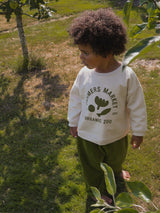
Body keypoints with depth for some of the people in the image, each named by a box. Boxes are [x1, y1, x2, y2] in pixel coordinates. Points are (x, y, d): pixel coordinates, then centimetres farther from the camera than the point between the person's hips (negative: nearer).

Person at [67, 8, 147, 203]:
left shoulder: (127, 76, -27)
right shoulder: (84, 73, -20)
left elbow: (137, 105, -14)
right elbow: (75, 99, -3)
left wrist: (138, 132, -4)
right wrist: (73, 122, 8)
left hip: (116, 134, 0)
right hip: (87, 135, 1)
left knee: (116, 159, 31)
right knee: (92, 167, 22)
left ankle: (116, 173, 67)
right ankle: (98, 192, 52)